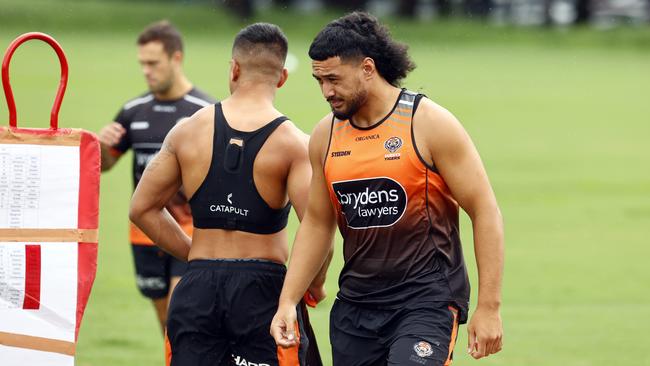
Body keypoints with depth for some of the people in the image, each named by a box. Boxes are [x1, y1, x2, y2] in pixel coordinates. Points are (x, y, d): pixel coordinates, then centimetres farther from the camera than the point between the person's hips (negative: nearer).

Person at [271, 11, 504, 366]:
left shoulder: (430, 124, -9)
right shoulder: (325, 135, 7)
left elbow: (485, 212, -7)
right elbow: (316, 223, 18)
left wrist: (488, 308, -11)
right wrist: (287, 301, 8)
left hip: (426, 299, -6)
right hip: (355, 306, 6)